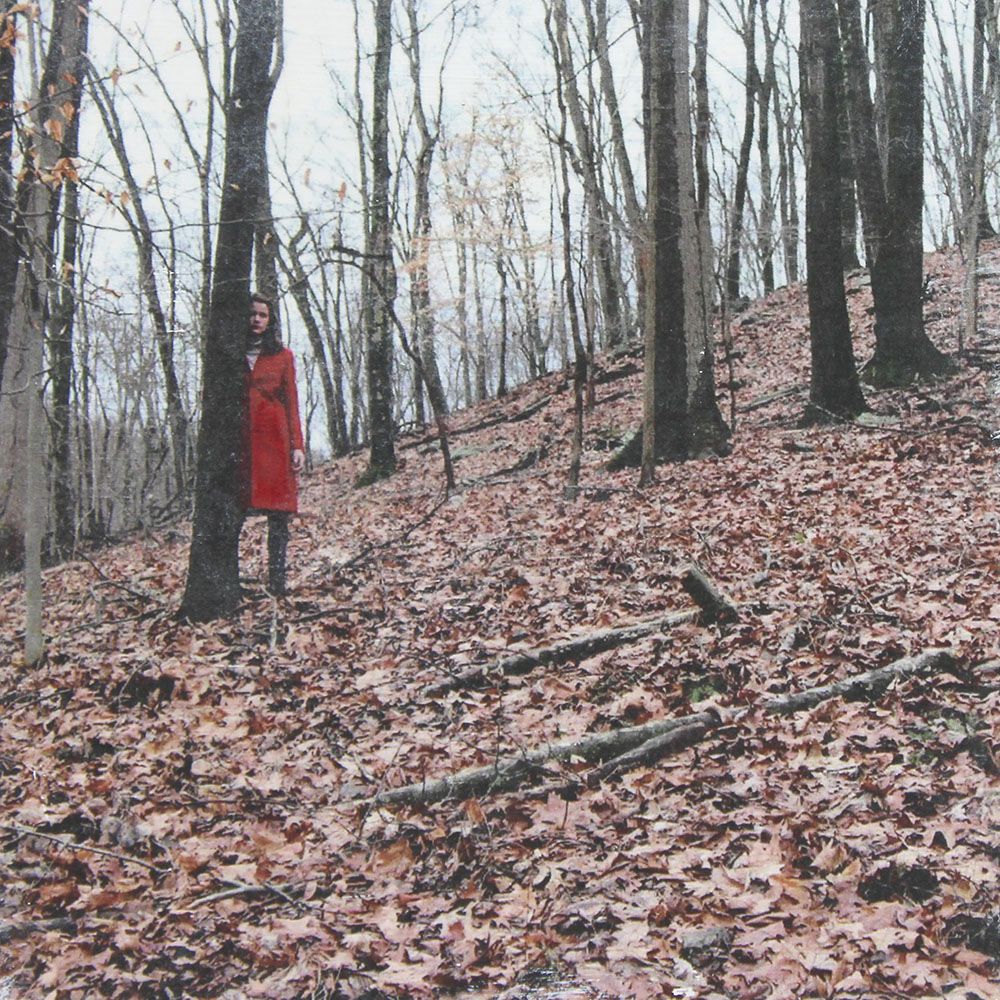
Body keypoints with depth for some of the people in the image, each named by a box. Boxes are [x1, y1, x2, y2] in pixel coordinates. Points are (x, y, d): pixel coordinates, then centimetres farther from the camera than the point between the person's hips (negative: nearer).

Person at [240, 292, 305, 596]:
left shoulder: (283, 356, 11)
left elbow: (291, 402, 9)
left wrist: (297, 445, 0)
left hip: (274, 440, 0)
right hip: (239, 442, 0)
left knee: (278, 514, -3)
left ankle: (277, 579, 1)